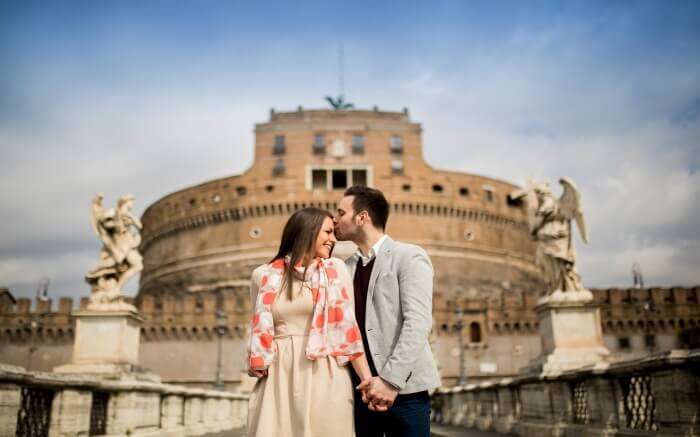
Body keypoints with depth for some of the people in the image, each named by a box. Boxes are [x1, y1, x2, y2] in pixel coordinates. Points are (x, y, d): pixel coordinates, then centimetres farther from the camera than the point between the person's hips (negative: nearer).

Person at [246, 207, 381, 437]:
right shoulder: (264, 275, 7)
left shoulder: (336, 269, 6)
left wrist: (368, 380, -8)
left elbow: (347, 326, 0)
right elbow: (260, 331, 14)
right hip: (278, 380, 1)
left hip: (325, 376, 0)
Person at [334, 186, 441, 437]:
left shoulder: (410, 257, -2)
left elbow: (417, 323, -12)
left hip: (403, 389, -4)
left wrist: (389, 380, -20)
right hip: (359, 389, 5)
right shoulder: (346, 267, 14)